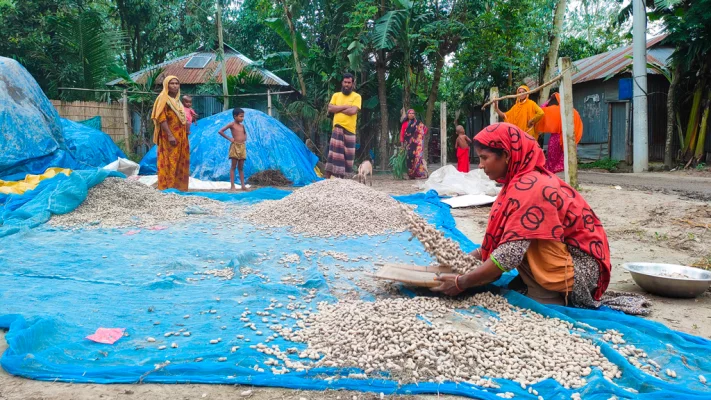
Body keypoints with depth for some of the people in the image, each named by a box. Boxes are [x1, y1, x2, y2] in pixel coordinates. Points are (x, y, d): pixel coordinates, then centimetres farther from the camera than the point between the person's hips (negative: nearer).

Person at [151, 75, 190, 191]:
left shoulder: (176, 100, 20)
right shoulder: (163, 98, -5)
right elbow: (161, 118, -15)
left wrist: (186, 123, 9)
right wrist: (170, 135, -22)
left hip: (180, 137, 8)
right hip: (170, 137, -8)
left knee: (180, 163, 8)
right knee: (169, 163, -9)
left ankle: (178, 188, 13)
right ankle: (167, 188, -8)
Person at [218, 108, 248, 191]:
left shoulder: (242, 126, 12)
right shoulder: (232, 124, -5)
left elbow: (245, 133, 34)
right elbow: (220, 131, -10)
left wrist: (245, 138, 13)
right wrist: (229, 138, -9)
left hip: (242, 147, 6)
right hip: (235, 146, -6)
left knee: (241, 167, 7)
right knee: (233, 166, -3)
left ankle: (243, 185, 7)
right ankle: (232, 185, -3)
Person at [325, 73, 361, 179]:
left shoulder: (356, 96, 4)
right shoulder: (336, 95, 13)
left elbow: (353, 111, -12)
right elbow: (330, 108, -2)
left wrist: (338, 109, -3)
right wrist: (345, 106, -8)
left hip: (350, 130, -1)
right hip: (337, 129, 1)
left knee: (347, 155, 3)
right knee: (333, 154, -7)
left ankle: (342, 178, 14)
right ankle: (327, 179, -4)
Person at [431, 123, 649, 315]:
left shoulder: (528, 188, -26)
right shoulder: (523, 180, 3)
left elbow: (509, 254, -30)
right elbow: (502, 238, 10)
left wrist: (461, 282, -22)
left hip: (579, 268, -9)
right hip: (568, 257, 9)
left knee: (520, 239, -22)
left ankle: (550, 299, -8)